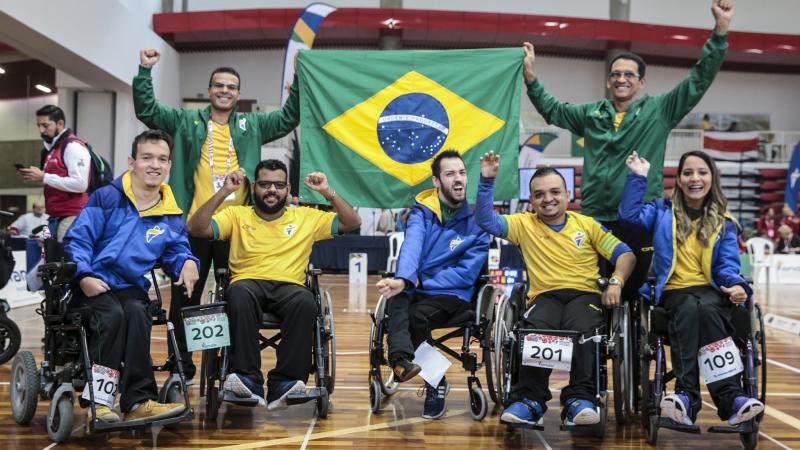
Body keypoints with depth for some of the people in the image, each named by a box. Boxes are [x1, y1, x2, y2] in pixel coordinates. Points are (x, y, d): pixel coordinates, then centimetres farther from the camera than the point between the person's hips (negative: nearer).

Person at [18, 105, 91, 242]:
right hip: (56, 217, 10)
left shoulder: (73, 147, -9)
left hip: (72, 217, -9)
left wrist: (44, 177, -15)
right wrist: (37, 177, 10)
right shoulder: (52, 148, 19)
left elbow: (80, 184, -19)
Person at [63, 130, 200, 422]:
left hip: (132, 288, 2)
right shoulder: (106, 198, 3)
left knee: (138, 312, -33)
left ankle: (138, 401, -29)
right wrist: (83, 275, -17)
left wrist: (187, 263, -8)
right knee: (112, 314, -34)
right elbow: (77, 239, -1)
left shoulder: (171, 215, 13)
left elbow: (177, 252, 18)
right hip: (95, 285, -2)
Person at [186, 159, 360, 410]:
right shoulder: (237, 215, 15)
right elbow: (196, 229, 2)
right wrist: (224, 192, -4)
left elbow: (352, 223, 15)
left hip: (289, 286, 1)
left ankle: (284, 386, -33)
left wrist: (328, 193, 4)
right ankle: (248, 381, -35)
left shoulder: (306, 217, 18)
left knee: (305, 301, -36)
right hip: (248, 283, 0)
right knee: (240, 295, -38)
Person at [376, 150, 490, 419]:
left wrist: (422, 283, -14)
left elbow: (466, 273, -6)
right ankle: (403, 360, -49)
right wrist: (403, 280, -38)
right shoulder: (421, 212, 3)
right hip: (414, 289, 2)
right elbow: (411, 247, -18)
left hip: (453, 294, -2)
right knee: (396, 300, -30)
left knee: (416, 317, -30)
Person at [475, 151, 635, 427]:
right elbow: (485, 220, 6)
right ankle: (530, 400, -26)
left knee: (583, 329, -36)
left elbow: (625, 254, 14)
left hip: (585, 294, 0)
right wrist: (487, 181, -3)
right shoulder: (524, 224, 17)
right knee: (535, 330, -35)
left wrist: (616, 282, -5)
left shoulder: (587, 225, 17)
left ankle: (580, 398, -27)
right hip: (544, 296, 0)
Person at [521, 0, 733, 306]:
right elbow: (552, 110, 27)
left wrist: (720, 30, -6)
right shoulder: (591, 113, 15)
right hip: (593, 218, 3)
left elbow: (699, 79, 1)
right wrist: (531, 78, 18)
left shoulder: (659, 110, 5)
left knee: (632, 290, 4)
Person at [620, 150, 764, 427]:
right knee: (689, 309, -35)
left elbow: (727, 265, 7)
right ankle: (686, 396, -46)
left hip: (711, 290, 0)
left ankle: (730, 397, -43)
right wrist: (638, 177, -1)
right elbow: (630, 214, -2)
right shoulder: (663, 211, 15)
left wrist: (736, 285, -14)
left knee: (707, 309, -36)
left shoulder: (724, 222, 14)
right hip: (674, 290, 0)